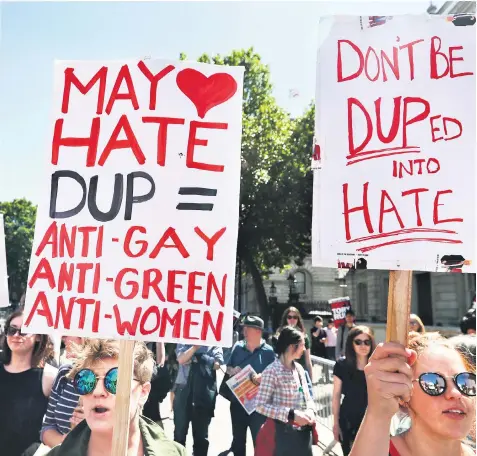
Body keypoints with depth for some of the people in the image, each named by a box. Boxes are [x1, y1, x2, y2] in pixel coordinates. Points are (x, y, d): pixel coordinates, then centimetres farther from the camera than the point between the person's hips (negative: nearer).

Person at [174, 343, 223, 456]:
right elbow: (181, 359, -7)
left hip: (205, 392, -1)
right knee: (179, 432, 12)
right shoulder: (183, 342, 10)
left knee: (201, 434, 10)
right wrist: (195, 346, -15)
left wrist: (196, 358, -8)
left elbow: (217, 364, -7)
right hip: (183, 390, 1)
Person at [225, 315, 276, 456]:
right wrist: (232, 370, -12)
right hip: (237, 400, 4)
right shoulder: (238, 347, 1)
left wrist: (264, 377, -27)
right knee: (238, 439, 18)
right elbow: (228, 367, 10)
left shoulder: (268, 351, -9)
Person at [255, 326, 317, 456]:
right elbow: (261, 405, -17)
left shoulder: (299, 368, 6)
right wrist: (291, 414, -22)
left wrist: (311, 411, -8)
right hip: (283, 433, -6)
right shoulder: (272, 371, -16)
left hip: (304, 432, 6)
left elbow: (307, 396, 13)